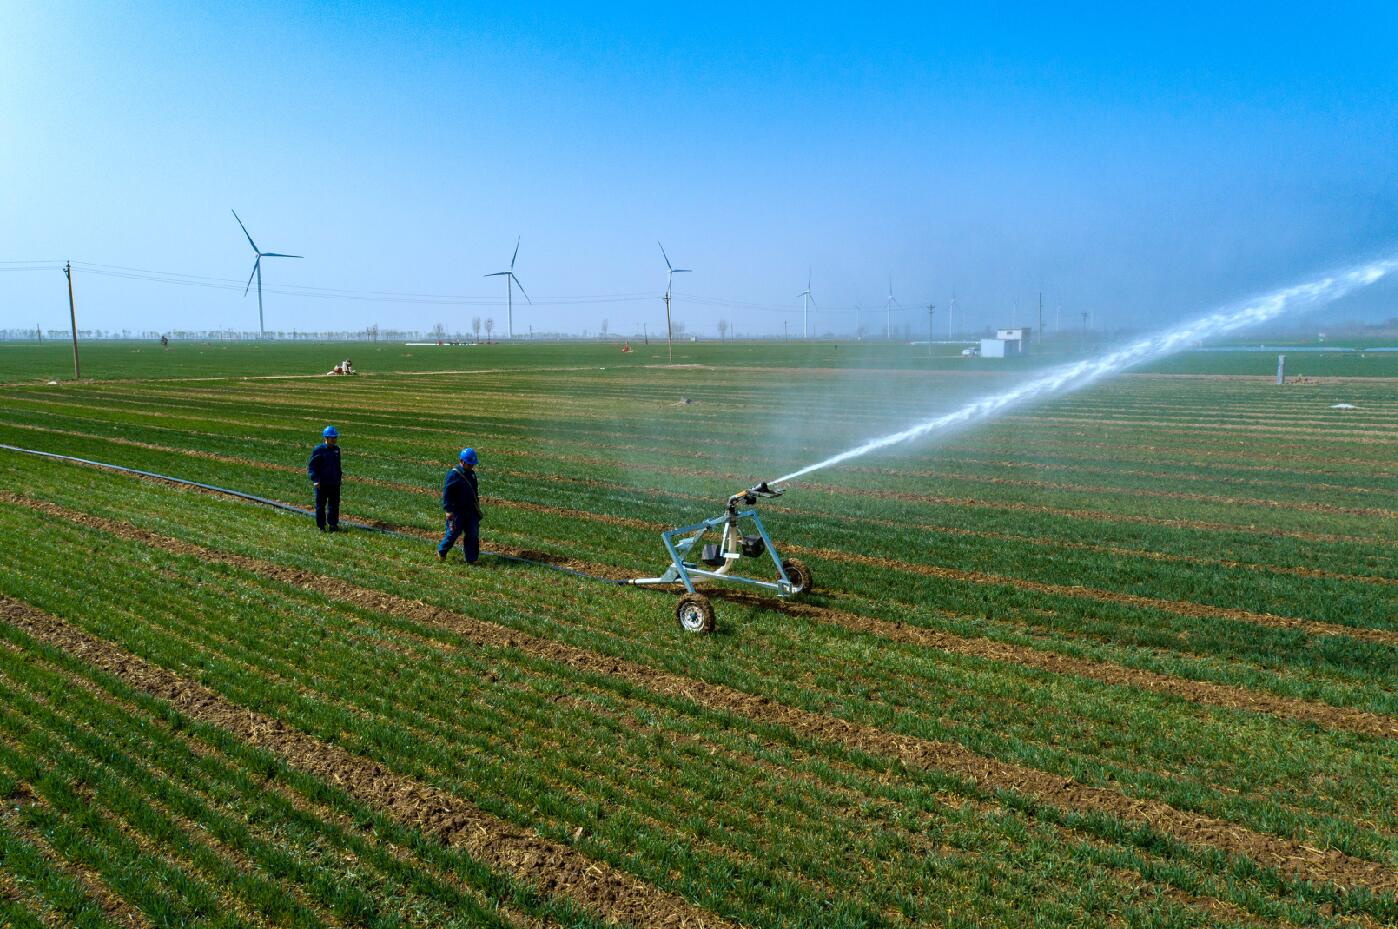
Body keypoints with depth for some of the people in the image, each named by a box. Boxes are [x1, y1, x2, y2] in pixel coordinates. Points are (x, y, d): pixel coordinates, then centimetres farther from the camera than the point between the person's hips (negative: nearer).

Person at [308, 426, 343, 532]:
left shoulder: (336, 449, 8)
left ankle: (333, 524, 19)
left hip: (334, 483, 5)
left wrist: (339, 473, 13)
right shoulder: (319, 450, -10)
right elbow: (311, 466, -10)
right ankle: (322, 526, 14)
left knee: (334, 504, 8)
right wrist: (315, 480, -16)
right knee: (321, 505, 5)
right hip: (322, 483, -5)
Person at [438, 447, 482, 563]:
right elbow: (446, 493, -15)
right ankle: (441, 552, 25)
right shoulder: (453, 475, -14)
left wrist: (477, 506, 22)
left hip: (471, 511, 7)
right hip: (457, 512, -6)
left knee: (473, 534, 2)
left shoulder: (471, 473, 10)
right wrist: (449, 511, -19)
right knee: (453, 533, 0)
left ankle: (471, 559, 10)